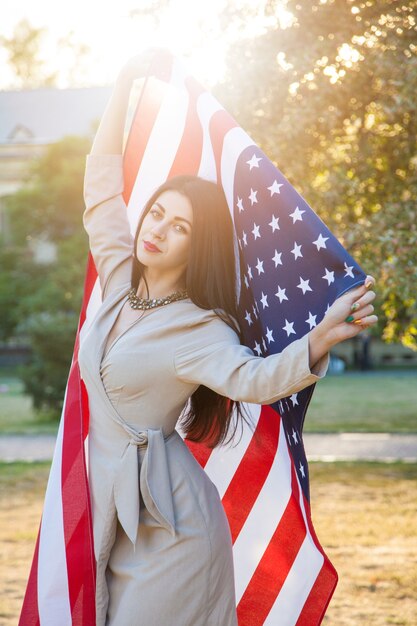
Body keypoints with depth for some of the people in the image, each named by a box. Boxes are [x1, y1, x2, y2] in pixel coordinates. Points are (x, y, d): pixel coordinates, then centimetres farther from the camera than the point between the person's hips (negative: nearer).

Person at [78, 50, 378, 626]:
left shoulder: (198, 329, -13)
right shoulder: (120, 280, 5)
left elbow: (255, 377, -32)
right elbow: (102, 182, 12)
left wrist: (323, 337, -50)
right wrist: (124, 89, 11)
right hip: (107, 499, 7)